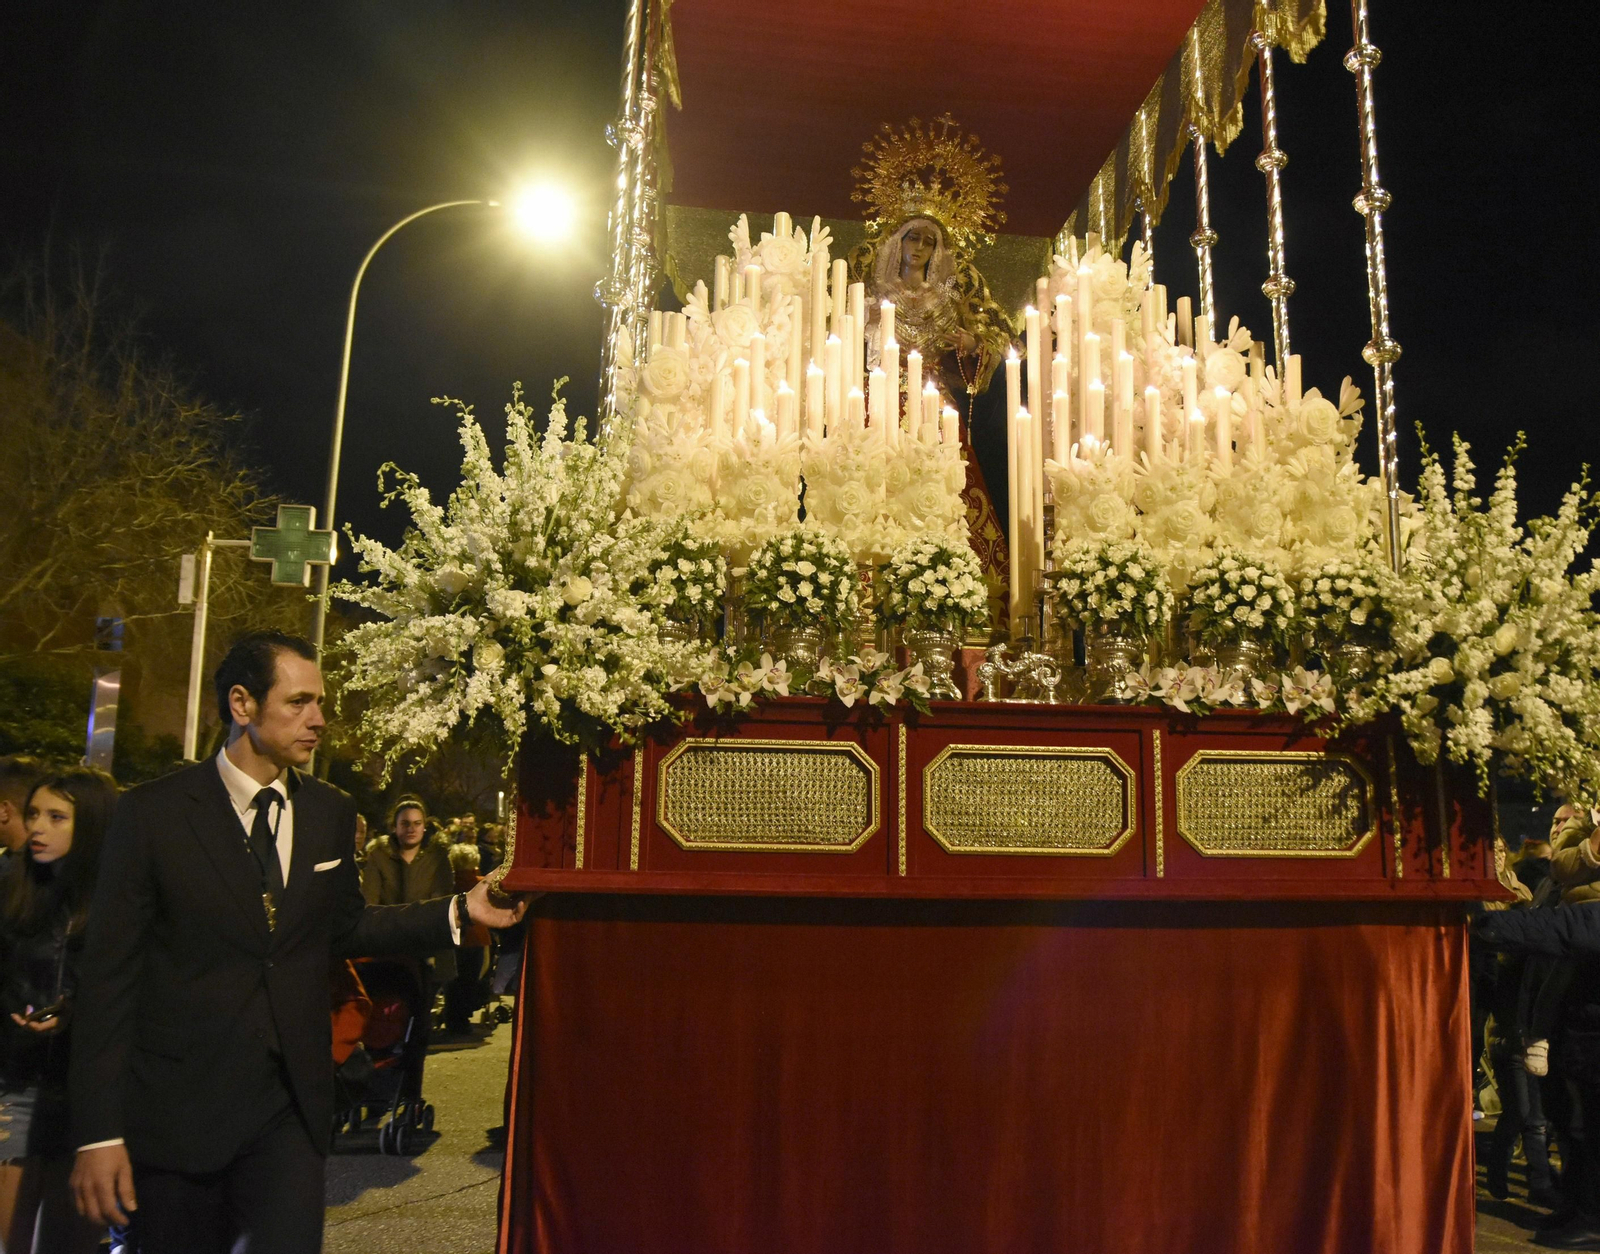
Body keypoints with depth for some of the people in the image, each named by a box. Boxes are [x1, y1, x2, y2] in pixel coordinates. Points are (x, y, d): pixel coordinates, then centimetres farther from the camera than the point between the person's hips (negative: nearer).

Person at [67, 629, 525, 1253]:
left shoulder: (332, 812, 5)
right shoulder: (153, 810, -7)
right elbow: (108, 972, -7)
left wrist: (458, 911, 2)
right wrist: (98, 1132, -10)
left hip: (291, 1103, 3)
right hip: (175, 1105, -2)